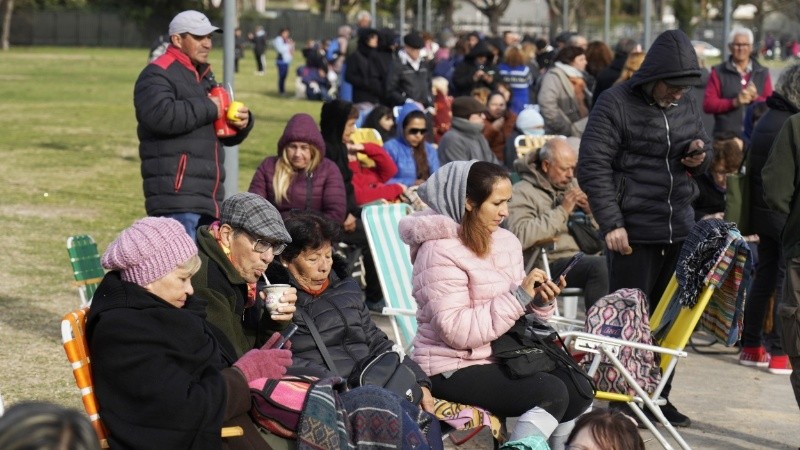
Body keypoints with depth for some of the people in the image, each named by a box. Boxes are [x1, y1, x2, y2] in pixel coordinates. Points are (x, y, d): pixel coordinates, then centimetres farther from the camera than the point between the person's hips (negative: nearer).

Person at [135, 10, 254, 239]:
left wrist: (242, 123, 8)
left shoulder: (204, 77, 26)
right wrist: (209, 109, -15)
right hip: (175, 196, -10)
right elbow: (160, 115, -26)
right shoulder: (158, 74, -5)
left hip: (208, 198, 10)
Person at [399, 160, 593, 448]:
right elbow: (456, 332, -25)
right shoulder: (441, 251, -18)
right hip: (453, 369, -8)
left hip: (501, 357, 8)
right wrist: (518, 297, -24)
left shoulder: (507, 241, 7)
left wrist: (540, 302, -8)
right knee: (551, 393, -22)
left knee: (579, 390, -5)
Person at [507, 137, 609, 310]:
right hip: (552, 262, -7)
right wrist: (562, 211, -14)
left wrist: (590, 210, 3)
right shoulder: (523, 192, 0)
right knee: (599, 265, -33)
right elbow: (521, 236, -18)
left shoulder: (573, 185, 22)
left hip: (584, 257, 7)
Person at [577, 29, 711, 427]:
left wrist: (700, 157, -1)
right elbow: (593, 168, -11)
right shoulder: (615, 104, -8)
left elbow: (703, 150, 24)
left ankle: (659, 396, 20)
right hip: (632, 231, -6)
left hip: (678, 230, 6)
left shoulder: (686, 107, 10)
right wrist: (611, 223, -17)